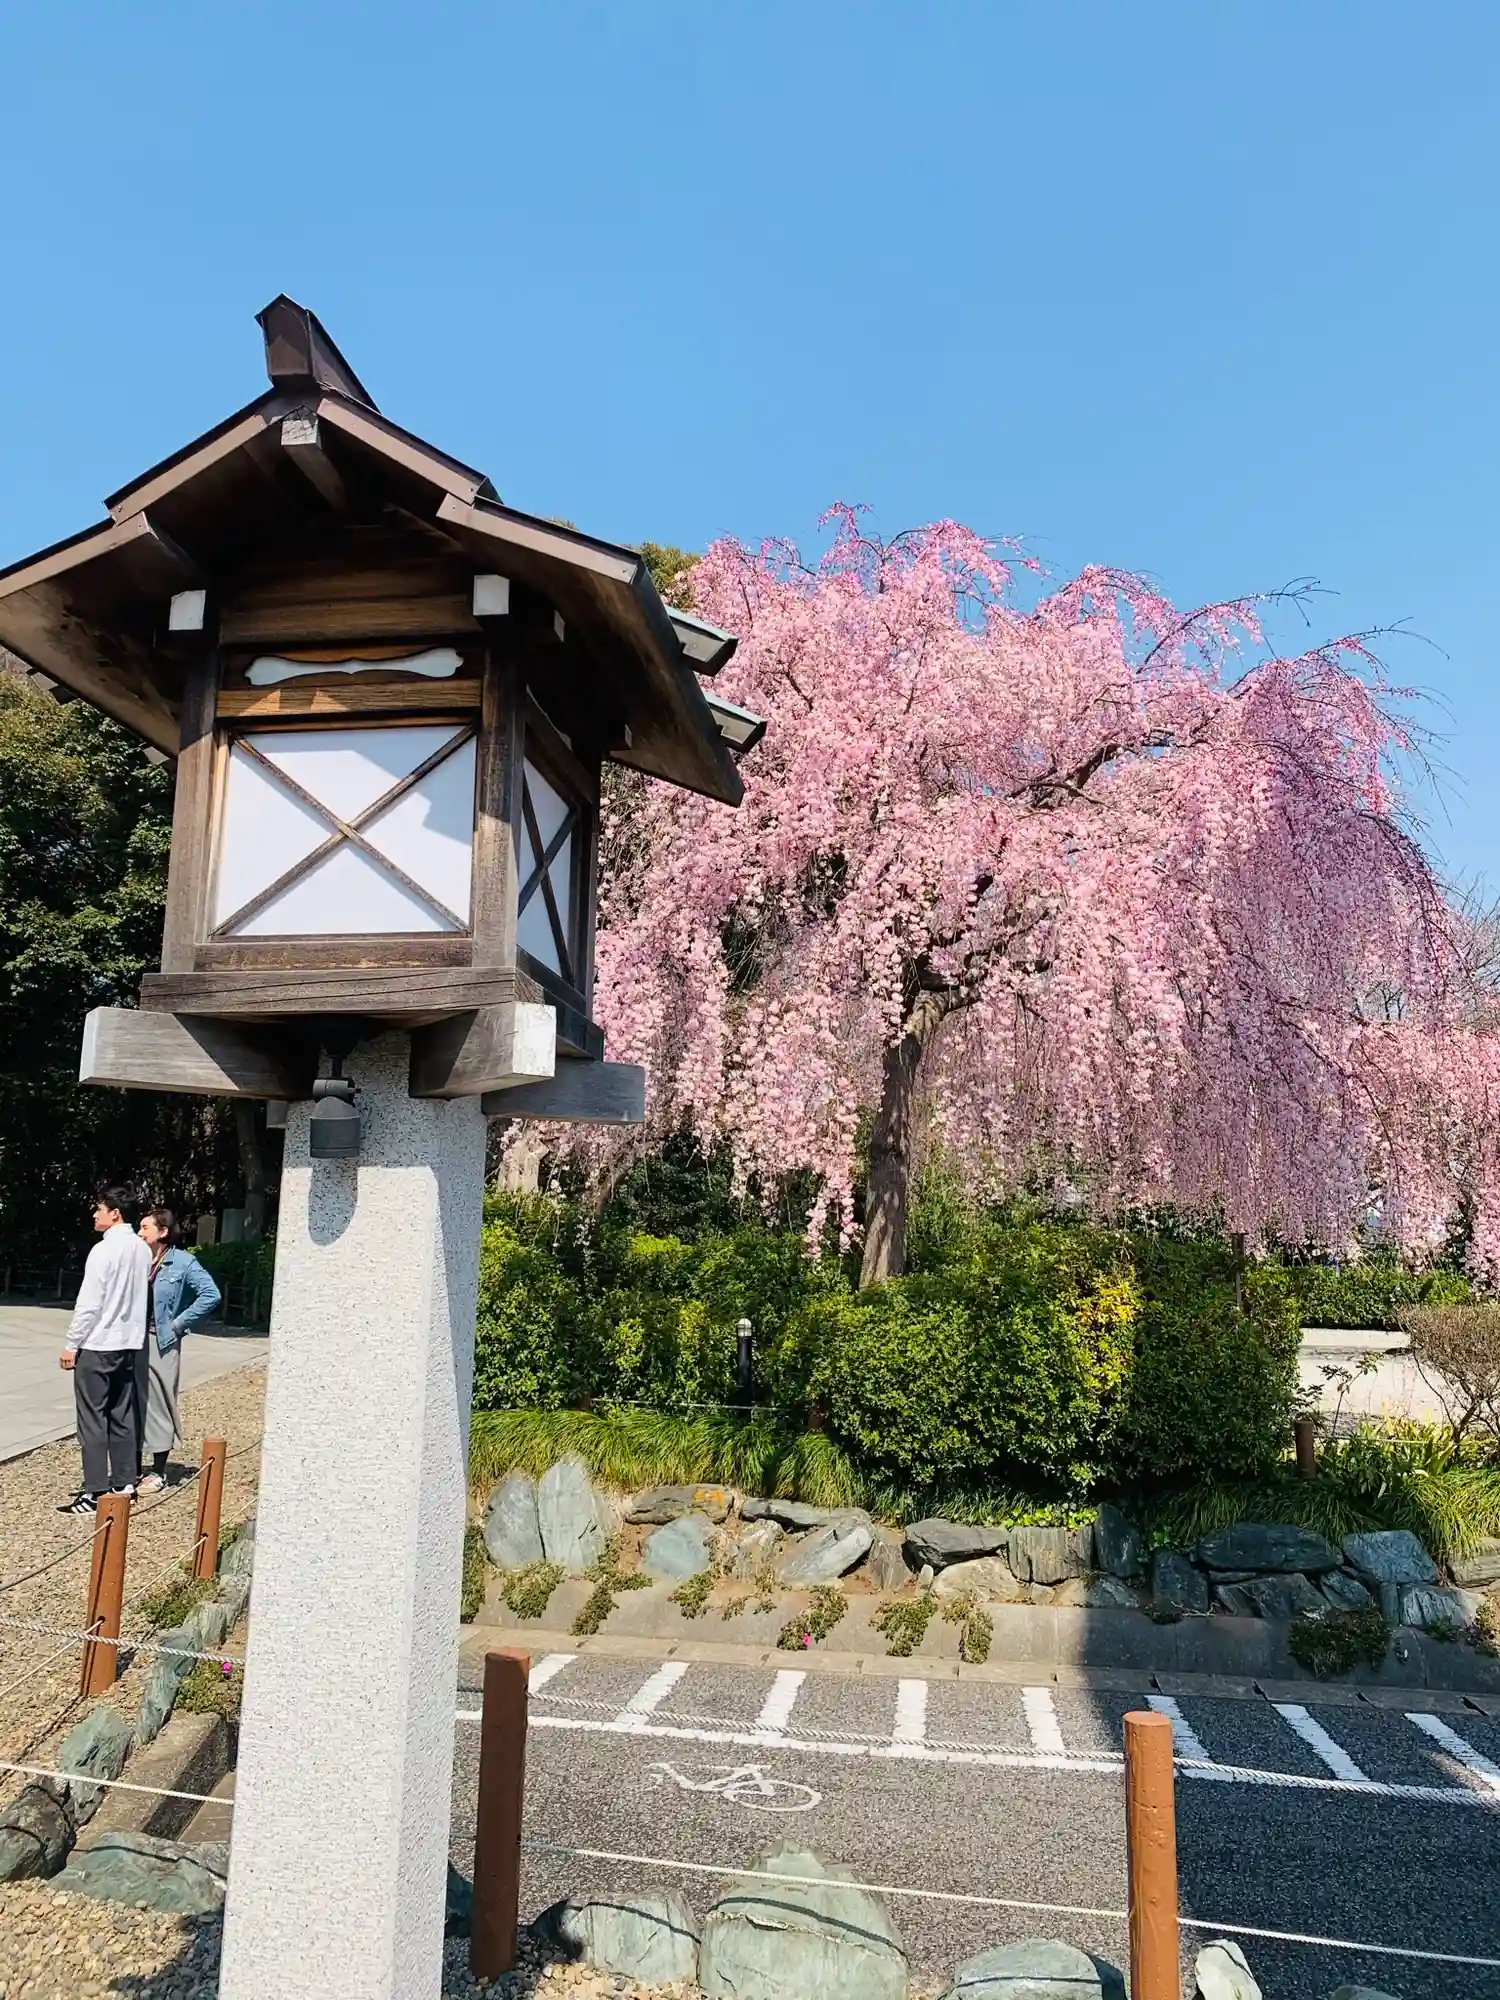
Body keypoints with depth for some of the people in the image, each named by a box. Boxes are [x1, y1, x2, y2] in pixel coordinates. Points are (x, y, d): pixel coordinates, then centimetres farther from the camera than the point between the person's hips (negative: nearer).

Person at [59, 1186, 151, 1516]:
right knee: (122, 1416, 12)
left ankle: (94, 1493, 0)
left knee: (93, 1419, -2)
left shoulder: (104, 1250, -16)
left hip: (98, 1345, -7)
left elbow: (89, 1303, -16)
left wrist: (71, 1344, -9)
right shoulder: (143, 1249, 7)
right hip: (129, 1343, 7)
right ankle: (123, 1482, 16)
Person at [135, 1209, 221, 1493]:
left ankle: (158, 1472, 13)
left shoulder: (183, 1263, -8)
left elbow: (211, 1295, -12)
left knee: (158, 1405, 3)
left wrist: (179, 1323, -11)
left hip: (161, 1342, -4)